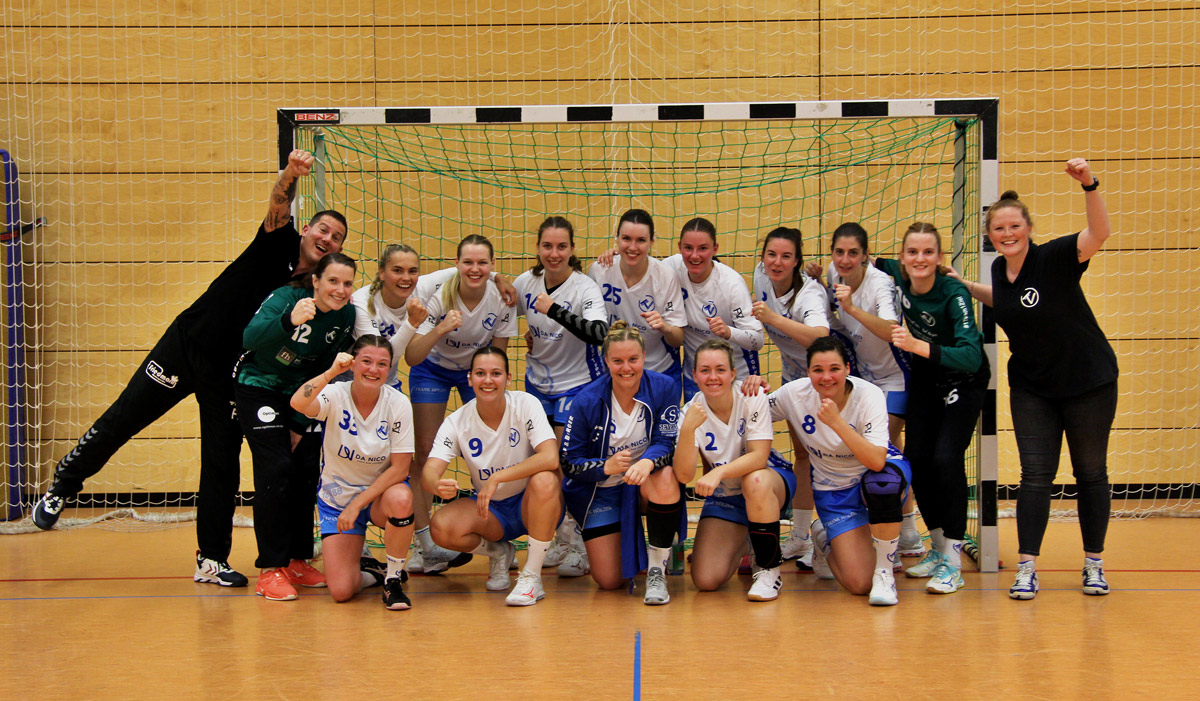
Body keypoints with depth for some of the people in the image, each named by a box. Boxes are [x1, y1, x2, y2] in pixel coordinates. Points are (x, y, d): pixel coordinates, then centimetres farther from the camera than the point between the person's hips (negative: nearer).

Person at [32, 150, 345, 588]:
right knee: (120, 421, 1)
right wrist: (291, 174, -47)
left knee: (223, 464, 3)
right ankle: (61, 488, 23)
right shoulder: (278, 246, -7)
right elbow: (279, 205, -27)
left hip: (232, 373, 3)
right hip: (185, 346, -2)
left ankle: (212, 560, 14)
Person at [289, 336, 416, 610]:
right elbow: (298, 403, -37)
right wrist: (331, 372, -47)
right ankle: (366, 572, 23)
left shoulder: (398, 404, -13)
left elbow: (400, 467, -15)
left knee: (401, 499, -38)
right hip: (336, 498, 0)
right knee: (341, 591, -15)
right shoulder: (336, 395, -15)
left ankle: (394, 579, -13)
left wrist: (357, 504, -21)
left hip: (382, 493, 0)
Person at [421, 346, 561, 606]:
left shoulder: (526, 404, -16)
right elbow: (430, 470, -21)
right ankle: (499, 553, 7)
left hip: (533, 506, -2)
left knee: (544, 480, -37)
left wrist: (496, 478, -37)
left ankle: (532, 576, -21)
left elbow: (550, 458, -30)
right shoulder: (457, 422, -9)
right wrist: (438, 485, -46)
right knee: (441, 528, -26)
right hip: (489, 509, 2)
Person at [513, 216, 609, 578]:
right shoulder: (526, 282, -2)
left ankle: (579, 546, -1)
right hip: (538, 382, 6)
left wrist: (553, 310, -41)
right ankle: (561, 540, 22)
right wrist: (526, 333, 3)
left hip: (578, 384, -5)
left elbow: (599, 333, -35)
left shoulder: (585, 287, -18)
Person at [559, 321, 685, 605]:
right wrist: (606, 466, -33)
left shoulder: (664, 387, -17)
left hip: (647, 478, 0)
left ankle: (657, 569, -18)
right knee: (609, 581, -6)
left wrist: (647, 462, -43)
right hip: (601, 489, 0)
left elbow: (665, 442, -19)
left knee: (665, 480, -39)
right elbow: (569, 463, -13)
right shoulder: (587, 400, -18)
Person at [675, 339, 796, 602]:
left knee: (754, 481, -40)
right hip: (724, 496, 2)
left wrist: (718, 472, -40)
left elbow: (759, 457, -25)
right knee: (705, 580, -13)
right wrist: (687, 428, -40)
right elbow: (683, 475, -25)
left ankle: (769, 568, -17)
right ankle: (742, 543, 23)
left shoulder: (753, 397, -18)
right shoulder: (692, 411, -14)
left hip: (770, 482, -2)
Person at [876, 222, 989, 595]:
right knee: (916, 456, -1)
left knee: (946, 456, -19)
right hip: (924, 378, 6)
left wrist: (918, 346, -55)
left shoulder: (954, 294, -31)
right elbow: (878, 264, 12)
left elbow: (971, 356, -45)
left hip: (964, 380, -5)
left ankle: (953, 562, -10)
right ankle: (939, 546, 19)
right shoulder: (898, 275, -15)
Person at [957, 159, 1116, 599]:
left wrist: (1089, 185, -50)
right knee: (1035, 475, -1)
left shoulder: (1054, 258, -18)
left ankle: (1094, 563, 20)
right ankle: (1027, 567, 0)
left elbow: (1099, 233, -36)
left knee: (1091, 472, 7)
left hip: (1088, 381, -4)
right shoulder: (1000, 270, -1)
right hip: (1031, 388, 4)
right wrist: (966, 287, 15)